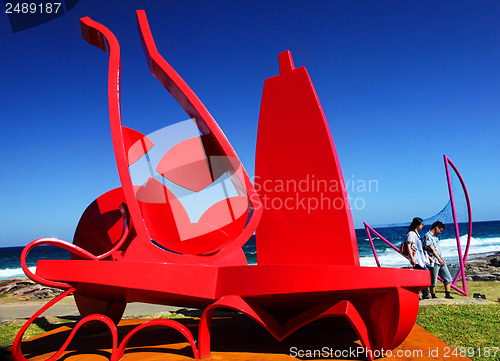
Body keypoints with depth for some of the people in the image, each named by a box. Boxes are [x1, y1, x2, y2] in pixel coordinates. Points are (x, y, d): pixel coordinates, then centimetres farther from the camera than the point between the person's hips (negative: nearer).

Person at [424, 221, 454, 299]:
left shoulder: (435, 237, 18)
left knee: (448, 278, 8)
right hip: (434, 261, -9)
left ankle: (447, 295, 15)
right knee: (433, 280, -3)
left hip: (440, 261, 9)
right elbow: (431, 249, -18)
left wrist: (441, 259, 19)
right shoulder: (428, 236, -11)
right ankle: (433, 296, 7)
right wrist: (439, 259, -21)